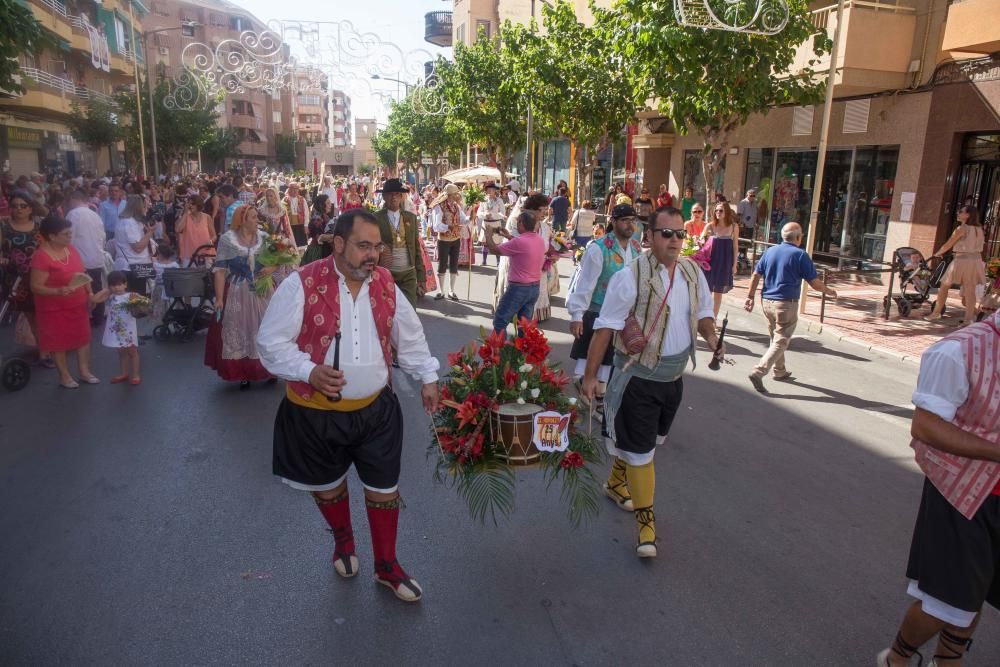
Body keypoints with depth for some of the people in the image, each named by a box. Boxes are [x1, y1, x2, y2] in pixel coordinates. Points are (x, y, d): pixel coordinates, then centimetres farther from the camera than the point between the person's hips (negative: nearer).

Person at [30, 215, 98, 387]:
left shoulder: (70, 248, 0)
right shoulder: (41, 257, -22)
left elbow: (82, 273, 12)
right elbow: (36, 287, -21)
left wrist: (89, 293, 5)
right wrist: (58, 291, -36)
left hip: (78, 304, 7)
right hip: (55, 309, -7)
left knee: (83, 337, 14)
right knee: (58, 341, 8)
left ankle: (85, 371, 27)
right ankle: (64, 376, 22)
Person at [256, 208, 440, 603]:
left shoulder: (385, 285, -2)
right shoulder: (302, 285, -16)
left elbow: (410, 338, 11)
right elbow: (271, 342, -13)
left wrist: (427, 377, 9)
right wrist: (309, 371, -28)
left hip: (376, 409, 3)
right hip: (316, 412, -2)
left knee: (384, 488, 10)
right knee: (328, 484, 21)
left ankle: (386, 565, 32)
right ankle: (343, 539, 51)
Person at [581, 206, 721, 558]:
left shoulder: (693, 272, 0)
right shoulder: (631, 276, -19)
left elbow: (702, 313, 14)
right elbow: (605, 327, -18)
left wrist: (712, 339, -8)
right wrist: (590, 374, -18)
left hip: (674, 376, 7)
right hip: (638, 376, -7)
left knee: (650, 440, 23)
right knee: (639, 448, -2)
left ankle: (617, 482, 48)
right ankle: (645, 519, 14)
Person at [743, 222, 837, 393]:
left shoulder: (770, 251, 6)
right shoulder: (800, 255, -9)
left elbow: (756, 275, 5)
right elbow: (815, 283, -6)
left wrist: (750, 296, 10)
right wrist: (829, 291, 12)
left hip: (766, 302, 6)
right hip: (786, 304, -6)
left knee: (775, 338, 21)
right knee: (781, 342, -2)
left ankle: (780, 371, 33)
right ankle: (758, 372, -16)